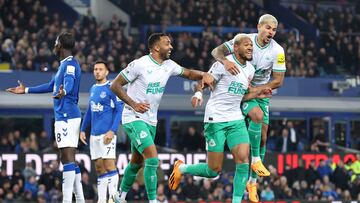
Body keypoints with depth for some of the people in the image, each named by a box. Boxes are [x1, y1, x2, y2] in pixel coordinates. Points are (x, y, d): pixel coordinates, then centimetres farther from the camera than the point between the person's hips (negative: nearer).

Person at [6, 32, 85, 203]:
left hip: (66, 116, -10)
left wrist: (63, 92, -55)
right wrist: (26, 90, 42)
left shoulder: (70, 64, -10)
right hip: (68, 116, 10)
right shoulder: (64, 64, 21)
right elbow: (51, 86, 34)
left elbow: (69, 83, -32)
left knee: (68, 158, -14)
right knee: (69, 159, 10)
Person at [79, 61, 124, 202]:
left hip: (107, 133, -7)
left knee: (109, 166, -10)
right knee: (99, 168, 7)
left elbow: (119, 110, -11)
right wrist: (83, 130, 19)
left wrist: (112, 131, -19)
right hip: (94, 134, 7)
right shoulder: (93, 88, 16)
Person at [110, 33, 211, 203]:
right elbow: (115, 85, -13)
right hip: (134, 118, -8)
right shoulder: (140, 64, -18)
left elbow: (188, 73, 17)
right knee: (152, 158, -20)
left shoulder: (169, 65, 2)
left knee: (136, 162, 18)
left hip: (151, 121, 8)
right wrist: (134, 104, -23)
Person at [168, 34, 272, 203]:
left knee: (243, 160, -13)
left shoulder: (250, 69, 12)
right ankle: (181, 168, 26)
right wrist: (198, 93, -34)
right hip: (216, 119, -6)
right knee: (214, 170, -2)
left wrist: (257, 94, 5)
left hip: (236, 120, 6)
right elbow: (206, 81, -14)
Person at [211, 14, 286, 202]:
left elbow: (278, 81, -9)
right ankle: (255, 160, -17)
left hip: (262, 93, 3)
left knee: (263, 137, 1)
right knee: (258, 115, -32)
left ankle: (252, 182, 14)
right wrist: (225, 61, -39)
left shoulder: (277, 51, -12)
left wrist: (255, 89, -17)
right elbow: (217, 51, -17)